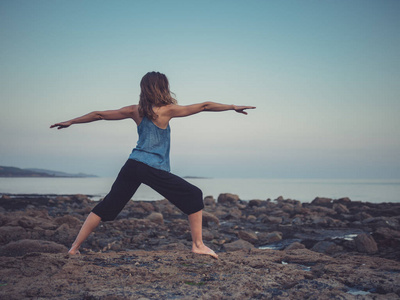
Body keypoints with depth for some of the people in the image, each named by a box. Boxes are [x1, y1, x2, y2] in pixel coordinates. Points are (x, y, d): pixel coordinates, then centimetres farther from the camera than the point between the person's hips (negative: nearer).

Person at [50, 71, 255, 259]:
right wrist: (234, 107, 8)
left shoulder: (135, 111, 9)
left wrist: (70, 122, 26)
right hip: (154, 170, -5)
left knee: (106, 206, 14)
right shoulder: (167, 110, -3)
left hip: (132, 165, 5)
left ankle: (75, 247, 14)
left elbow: (99, 115, 15)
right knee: (194, 197, 6)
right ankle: (198, 245, 4)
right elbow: (204, 106, 0)